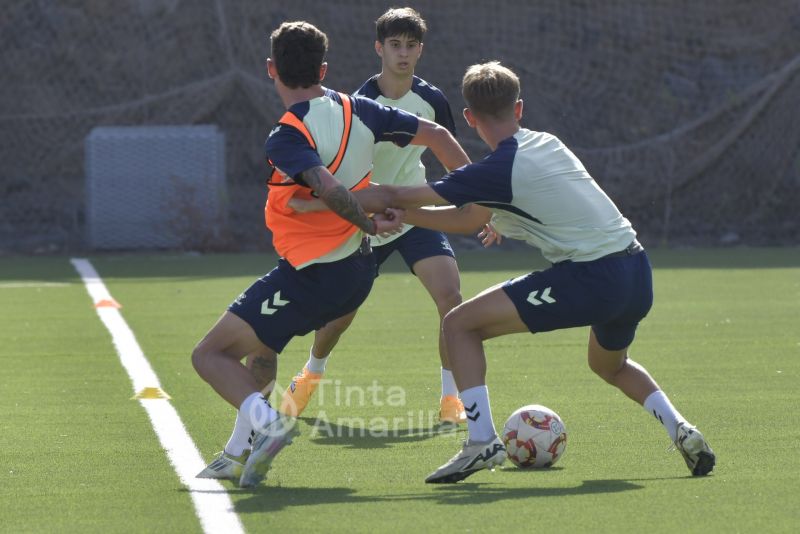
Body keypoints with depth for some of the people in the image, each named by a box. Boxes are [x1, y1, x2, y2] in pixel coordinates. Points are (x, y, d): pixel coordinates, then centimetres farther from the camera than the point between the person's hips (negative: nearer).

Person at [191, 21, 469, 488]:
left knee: (210, 354, -1)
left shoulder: (287, 137, -20)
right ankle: (242, 454, 27)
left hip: (310, 273, -8)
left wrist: (370, 224, -18)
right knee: (259, 345, 28)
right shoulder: (358, 111, 1)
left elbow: (330, 189, -35)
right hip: (357, 271, 8)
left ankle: (266, 421, -24)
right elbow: (436, 135, 7)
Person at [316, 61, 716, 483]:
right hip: (637, 272, 8)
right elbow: (468, 220, 21)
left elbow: (391, 196, -5)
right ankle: (678, 428, 18)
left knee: (460, 324, -1)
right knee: (610, 365, 37)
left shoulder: (499, 170, -10)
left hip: (590, 280, -8)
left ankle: (481, 440, -10)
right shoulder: (547, 144, 14)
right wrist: (401, 213, 20)